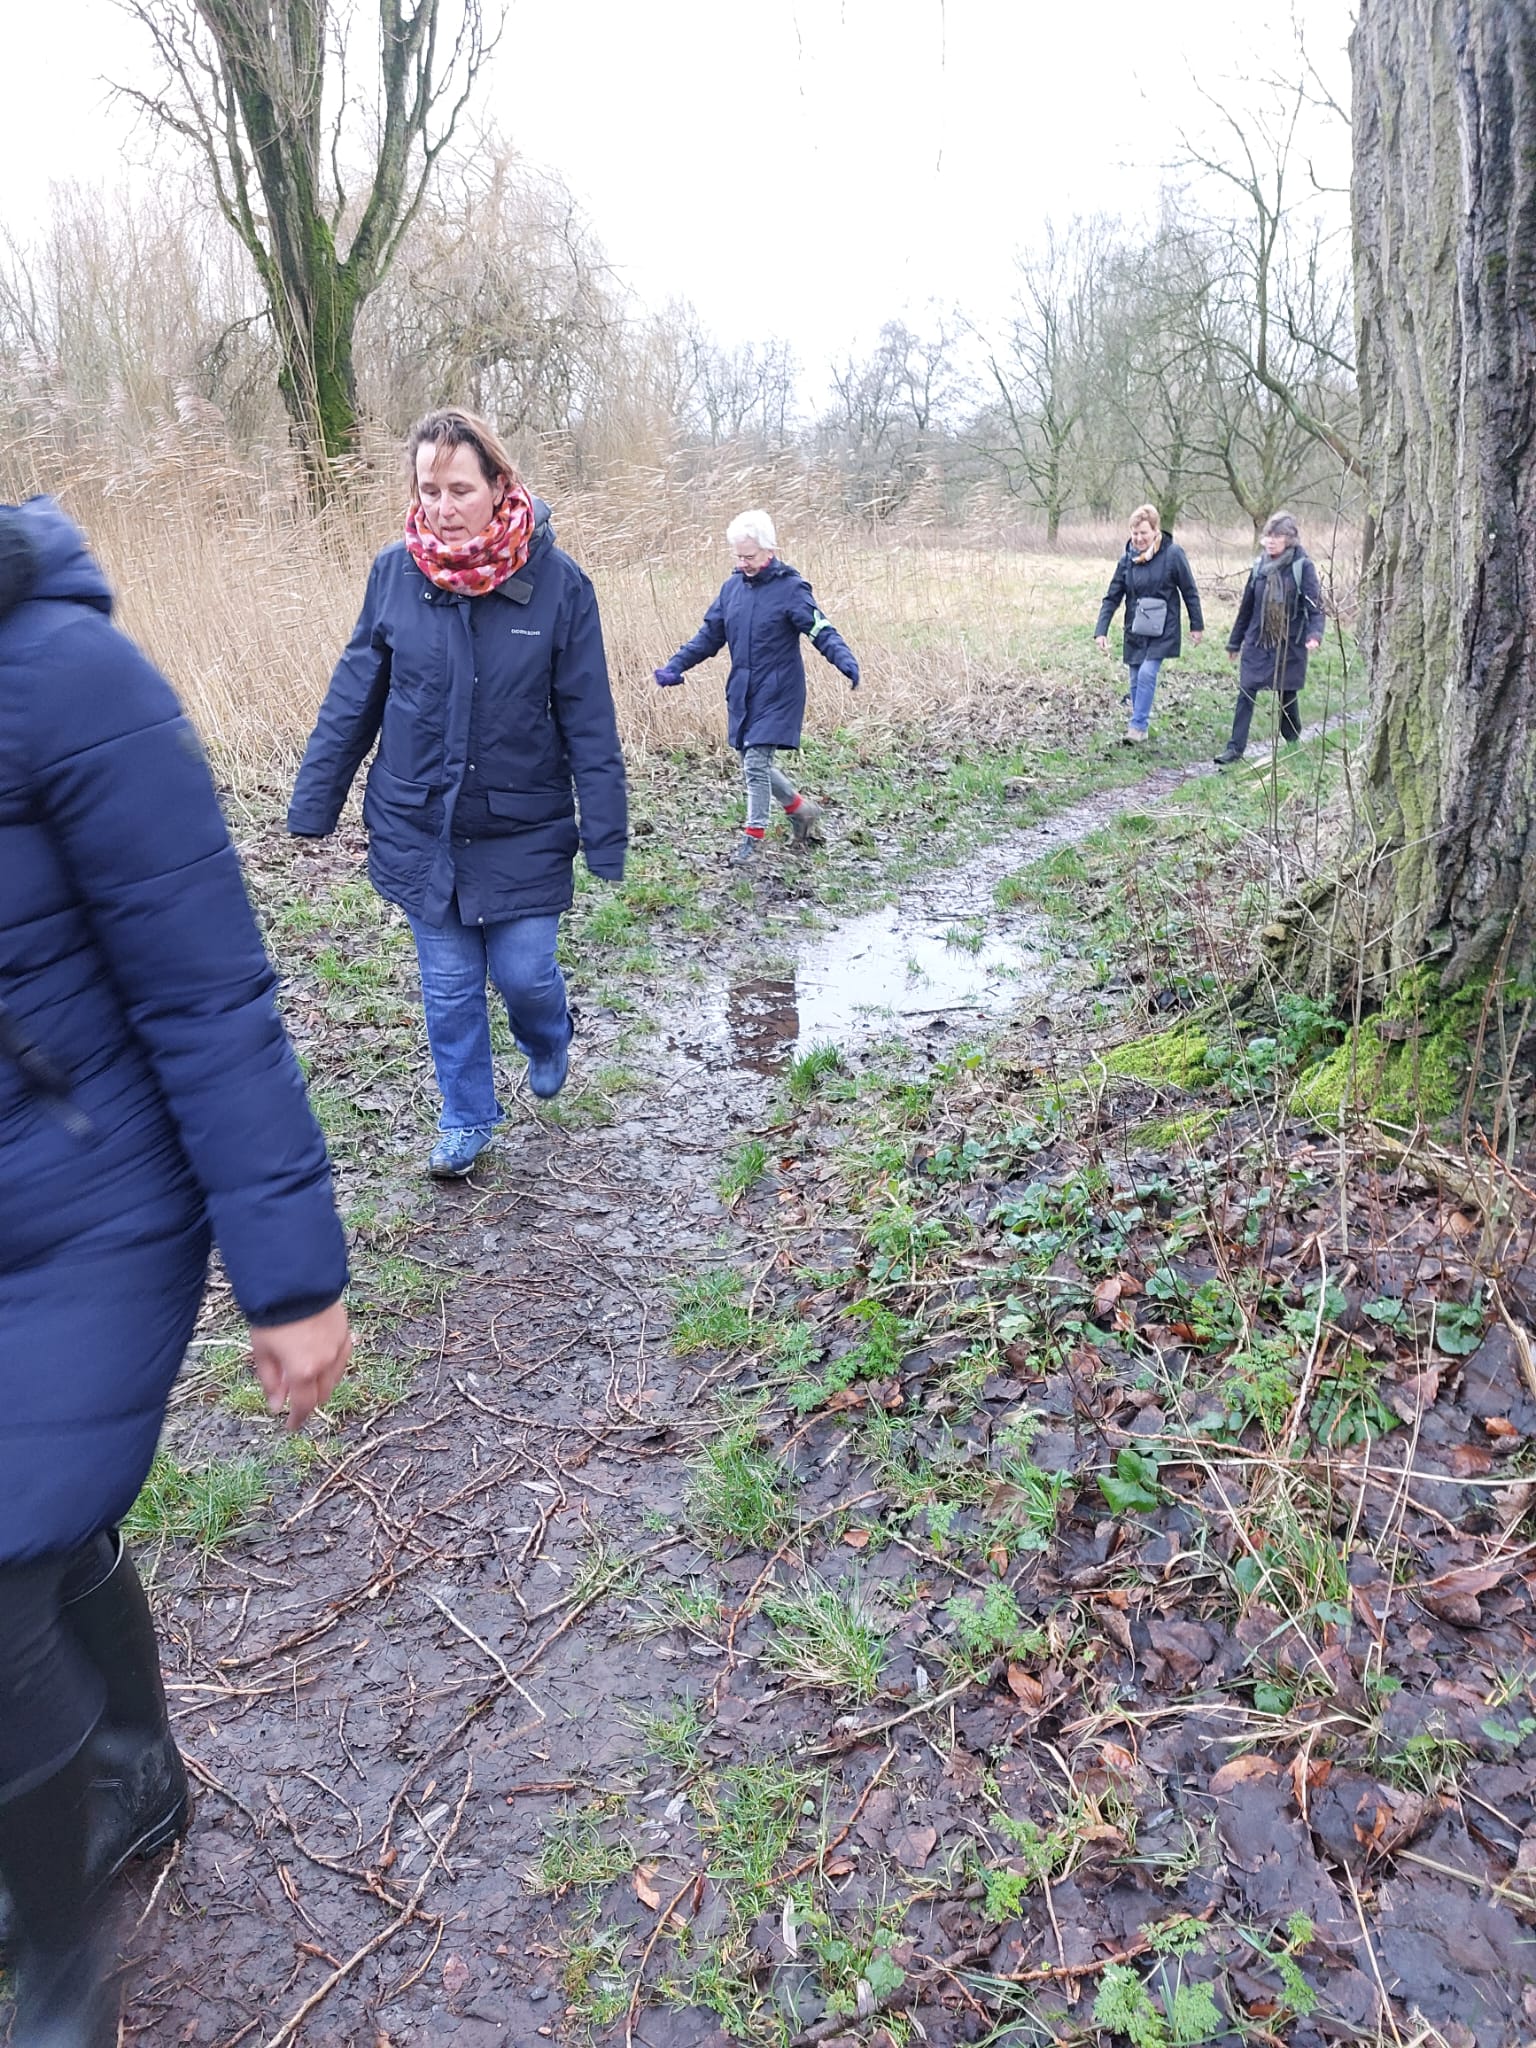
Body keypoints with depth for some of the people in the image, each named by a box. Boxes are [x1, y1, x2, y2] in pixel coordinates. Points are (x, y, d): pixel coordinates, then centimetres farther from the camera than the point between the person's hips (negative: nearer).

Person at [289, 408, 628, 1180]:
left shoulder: (555, 580, -11)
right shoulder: (395, 572, -6)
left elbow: (588, 720, -8)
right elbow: (353, 696, 2)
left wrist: (605, 835, -9)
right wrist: (313, 803, 3)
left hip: (523, 832, -2)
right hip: (420, 827, 2)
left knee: (522, 972, 3)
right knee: (449, 985, 11)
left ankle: (549, 1039, 40)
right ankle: (467, 1120, 31)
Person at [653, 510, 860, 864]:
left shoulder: (791, 587, -10)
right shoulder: (732, 586, 6)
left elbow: (822, 632, -16)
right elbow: (709, 636, 12)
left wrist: (845, 661, -35)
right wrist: (675, 665, 2)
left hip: (778, 693, -6)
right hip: (742, 693, 6)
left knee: (756, 762, -10)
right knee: (754, 764, 11)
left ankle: (754, 835, 7)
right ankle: (801, 808, 34)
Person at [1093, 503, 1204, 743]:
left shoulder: (1173, 554, -11)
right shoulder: (1128, 558, -1)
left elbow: (1189, 592, -4)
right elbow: (1112, 597, 1)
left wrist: (1196, 626, 0)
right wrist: (1101, 631, -9)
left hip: (1163, 631, -4)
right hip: (1135, 631, 4)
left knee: (1147, 673, -18)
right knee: (1136, 680, 8)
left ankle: (1137, 726, -10)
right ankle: (1139, 722, 23)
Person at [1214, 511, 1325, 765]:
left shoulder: (1302, 566, -7)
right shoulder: (1259, 565, 5)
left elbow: (1315, 605, -12)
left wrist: (1314, 634, -29)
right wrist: (1235, 642, 16)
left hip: (1290, 644, -3)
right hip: (1257, 642, 3)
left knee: (1287, 695, 10)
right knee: (1246, 693, -5)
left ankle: (1293, 742, 30)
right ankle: (1235, 748, -4)